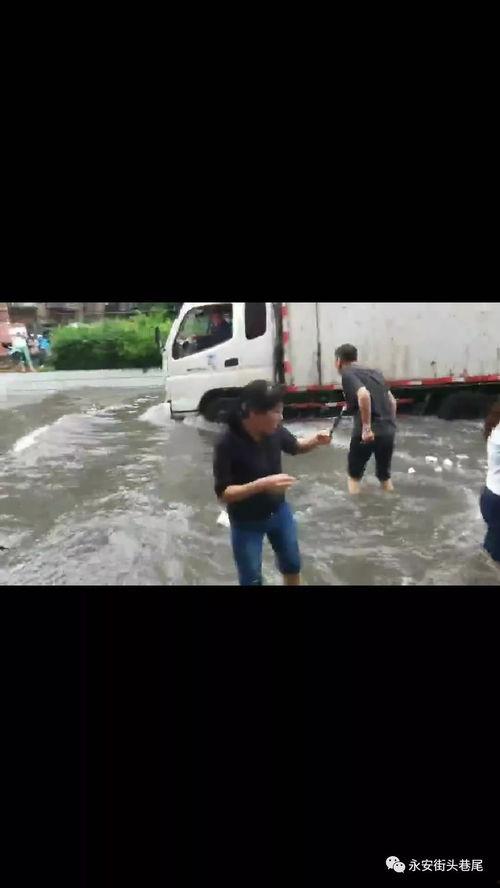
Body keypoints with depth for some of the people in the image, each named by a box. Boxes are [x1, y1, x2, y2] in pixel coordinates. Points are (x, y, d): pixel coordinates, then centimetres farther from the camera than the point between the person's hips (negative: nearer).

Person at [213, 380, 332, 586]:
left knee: (292, 564, 25)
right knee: (251, 579, 12)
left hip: (279, 512, 5)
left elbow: (296, 446, 7)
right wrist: (262, 484, -38)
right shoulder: (228, 445, -30)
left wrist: (316, 440, -15)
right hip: (247, 523, -5)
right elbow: (223, 493, -28)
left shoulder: (274, 431, -14)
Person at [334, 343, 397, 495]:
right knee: (385, 475, 24)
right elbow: (392, 401, 22)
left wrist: (366, 427, -23)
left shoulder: (348, 374, -4)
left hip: (366, 433, -6)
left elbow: (363, 395, -24)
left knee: (354, 475, 15)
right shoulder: (374, 372, 18)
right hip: (388, 430, 6)